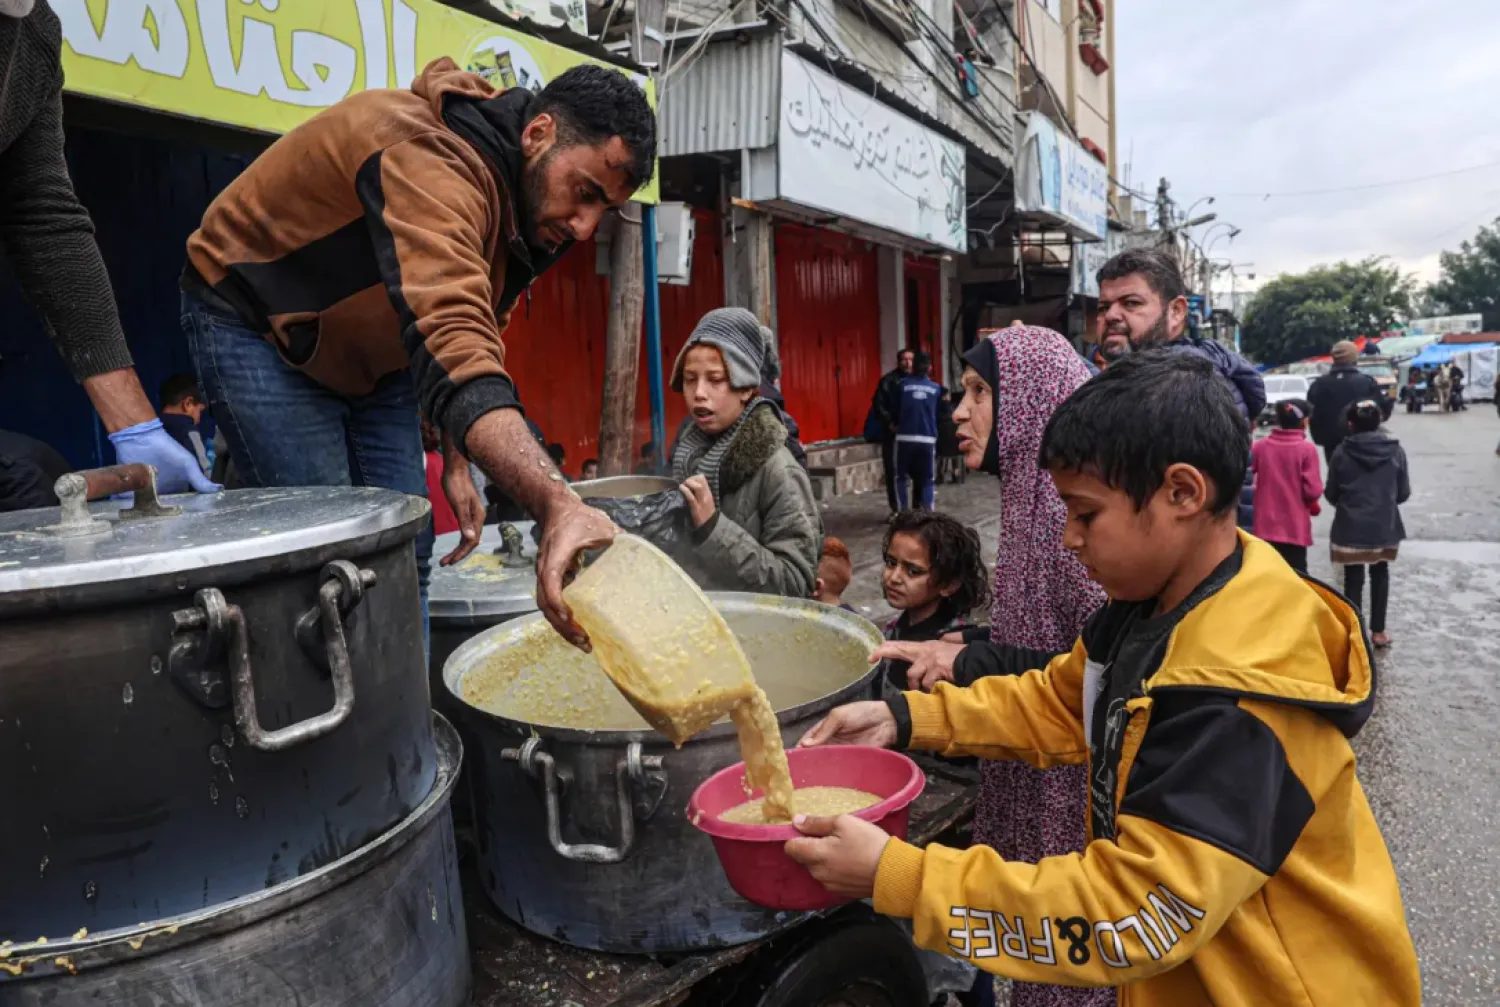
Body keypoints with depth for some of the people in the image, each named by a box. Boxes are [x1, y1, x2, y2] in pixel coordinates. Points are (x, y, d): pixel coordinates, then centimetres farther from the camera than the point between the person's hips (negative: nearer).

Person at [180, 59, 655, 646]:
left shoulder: (526, 201, -7)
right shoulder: (432, 159, -36)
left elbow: (474, 332, 8)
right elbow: (448, 344, -53)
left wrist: (456, 460, 1)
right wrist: (557, 505, -65)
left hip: (370, 350, 8)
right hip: (255, 326, -8)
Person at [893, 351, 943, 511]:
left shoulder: (903, 384, 0)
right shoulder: (936, 388, 6)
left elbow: (895, 409, 7)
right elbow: (939, 414, 14)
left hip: (905, 437, -1)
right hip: (928, 439, 1)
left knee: (902, 477, 10)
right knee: (928, 479, 8)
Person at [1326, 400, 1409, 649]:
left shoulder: (1342, 453, -10)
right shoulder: (1395, 451, -6)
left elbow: (1331, 494, -1)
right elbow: (1404, 493, 1)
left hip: (1350, 527, -2)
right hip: (1384, 526, 2)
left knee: (1353, 579, 8)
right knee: (1380, 575, 20)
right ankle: (1378, 631, 26)